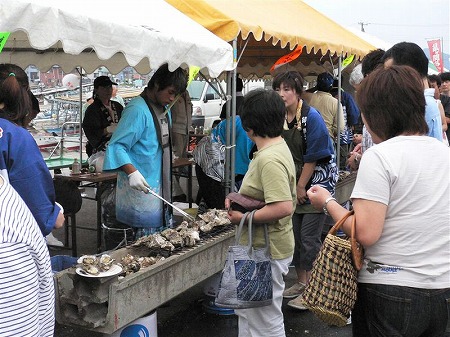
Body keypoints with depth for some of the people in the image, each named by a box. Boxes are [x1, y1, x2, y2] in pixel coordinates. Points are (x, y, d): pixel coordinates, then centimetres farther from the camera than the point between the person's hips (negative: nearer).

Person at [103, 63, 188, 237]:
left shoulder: (164, 109, 14)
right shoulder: (138, 110, -16)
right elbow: (117, 146, -21)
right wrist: (132, 172, -34)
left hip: (162, 188, 10)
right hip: (142, 188, -9)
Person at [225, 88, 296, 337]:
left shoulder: (269, 159, -25)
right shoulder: (278, 147, 8)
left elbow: (283, 207, -33)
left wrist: (245, 217, -21)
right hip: (259, 248, 10)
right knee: (246, 311, 24)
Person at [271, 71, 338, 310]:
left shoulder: (311, 117, -17)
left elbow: (314, 157, -15)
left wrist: (301, 187, -10)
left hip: (317, 182, -7)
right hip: (294, 184, 7)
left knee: (309, 238, -6)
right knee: (295, 234, 12)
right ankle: (301, 282, 27)